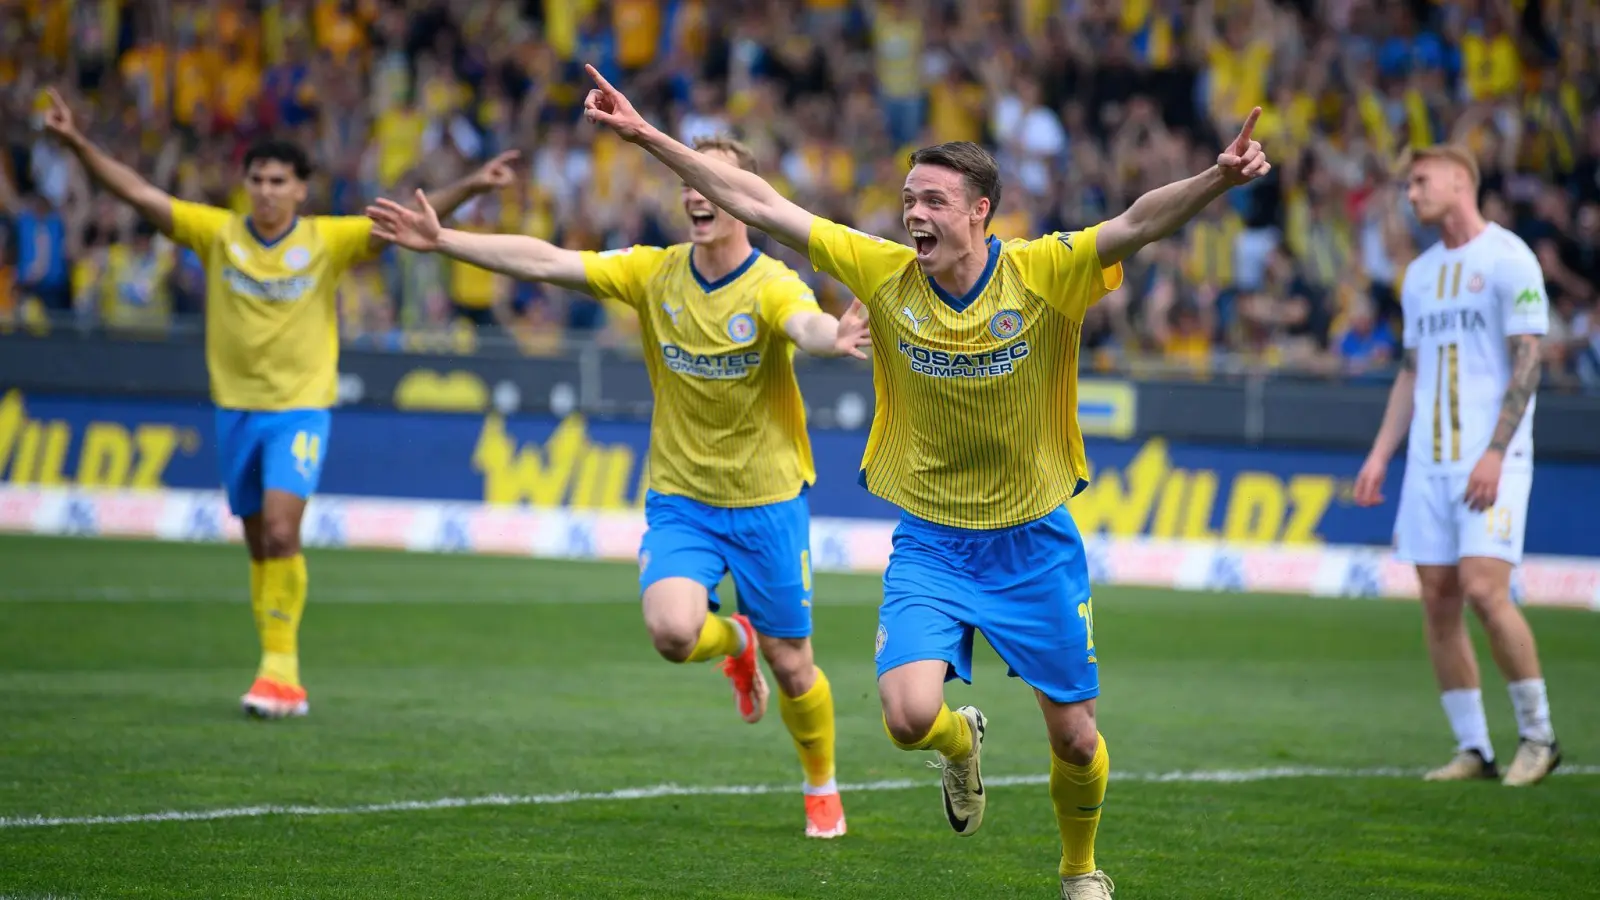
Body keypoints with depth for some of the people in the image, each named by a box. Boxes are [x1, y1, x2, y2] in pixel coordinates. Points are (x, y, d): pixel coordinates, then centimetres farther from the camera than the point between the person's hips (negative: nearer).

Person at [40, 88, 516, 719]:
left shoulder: (328, 241, -6)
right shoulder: (217, 234, -1)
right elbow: (140, 194, -3)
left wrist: (468, 187, -20)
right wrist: (78, 144, -11)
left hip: (301, 409, -3)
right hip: (236, 407, 3)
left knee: (281, 532, -19)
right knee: (261, 547, 8)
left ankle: (280, 668, -14)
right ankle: (282, 678, 16)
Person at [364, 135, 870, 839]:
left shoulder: (771, 286, -17)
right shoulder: (654, 273, -5)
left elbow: (806, 324, -40)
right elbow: (543, 261, -8)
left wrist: (832, 338, -65)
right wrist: (442, 241, -16)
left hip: (767, 502, -2)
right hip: (679, 499, 2)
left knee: (791, 668, 5)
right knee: (672, 630, -25)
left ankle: (822, 787, 35)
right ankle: (733, 641, 14)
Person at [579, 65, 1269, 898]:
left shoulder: (1046, 274, -14)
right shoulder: (885, 273, -8)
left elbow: (1141, 221, -29)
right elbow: (759, 205, -7)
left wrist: (1216, 179, -48)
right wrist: (647, 136, -9)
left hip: (1033, 544, -1)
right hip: (929, 543, 1)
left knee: (1074, 736, 4)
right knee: (910, 716, -18)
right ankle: (961, 742, 21)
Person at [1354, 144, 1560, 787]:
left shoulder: (1508, 258, -5)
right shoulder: (1421, 273, 17)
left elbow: (1526, 362, -10)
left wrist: (1495, 453, -18)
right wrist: (1380, 455, 13)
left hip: (1493, 460, -7)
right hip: (1429, 461, 7)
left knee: (1484, 589, -17)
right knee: (1437, 601, 1)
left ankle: (1538, 735, -3)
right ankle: (1473, 750, 7)